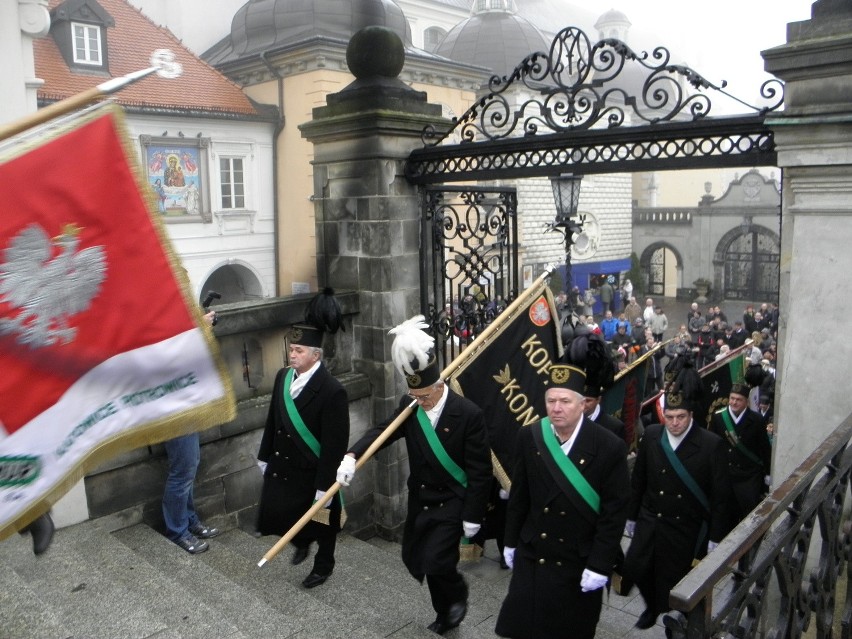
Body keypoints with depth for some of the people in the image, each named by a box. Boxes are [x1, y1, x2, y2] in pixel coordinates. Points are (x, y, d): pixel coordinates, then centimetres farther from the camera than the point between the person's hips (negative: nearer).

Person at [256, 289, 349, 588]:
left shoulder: (332, 391, -24)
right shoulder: (283, 377, -3)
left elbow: (334, 445, -21)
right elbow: (272, 420, 8)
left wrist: (325, 486, -20)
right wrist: (265, 457, 13)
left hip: (314, 473, -5)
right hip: (282, 467, 6)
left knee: (320, 522, 14)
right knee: (275, 514, 10)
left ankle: (323, 565, 42)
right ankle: (301, 542, 43)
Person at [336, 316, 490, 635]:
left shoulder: (469, 413, -20)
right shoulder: (409, 406, -4)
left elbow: (480, 470, -17)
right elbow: (382, 431, -11)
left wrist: (472, 516, -15)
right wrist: (351, 456, -30)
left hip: (452, 503, -6)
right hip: (420, 501, 6)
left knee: (435, 561, -13)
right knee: (414, 557, 16)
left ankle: (458, 594, 23)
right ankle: (445, 613, 41)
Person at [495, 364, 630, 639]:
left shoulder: (610, 447, -17)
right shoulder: (529, 437, -7)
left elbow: (615, 512, -13)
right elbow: (519, 495, 3)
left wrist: (600, 565, -13)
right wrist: (511, 541, 8)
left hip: (581, 562, -2)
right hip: (532, 555, 3)